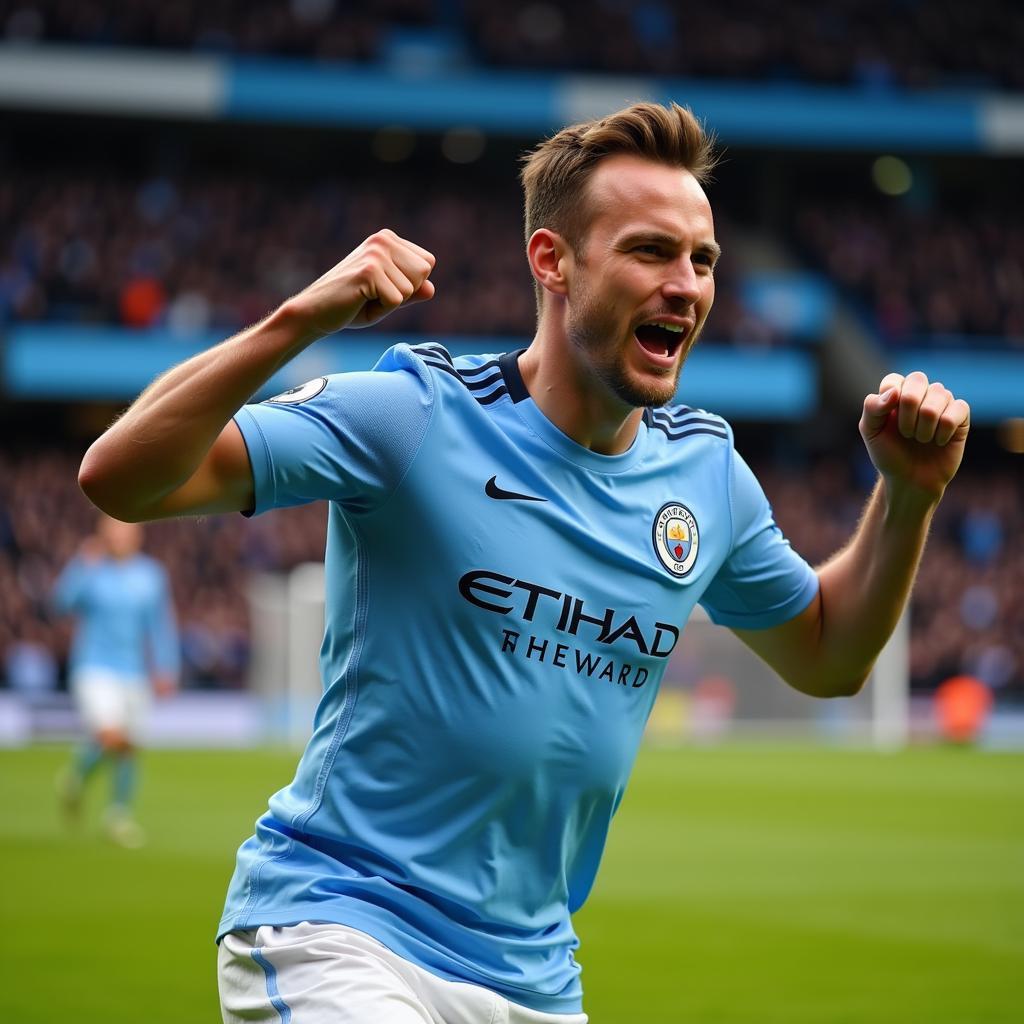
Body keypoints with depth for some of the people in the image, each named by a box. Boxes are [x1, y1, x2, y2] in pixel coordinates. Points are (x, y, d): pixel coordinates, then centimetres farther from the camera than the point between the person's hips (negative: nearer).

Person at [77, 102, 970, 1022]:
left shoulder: (707, 470, 6)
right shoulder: (414, 414, -11)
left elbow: (826, 659, 22)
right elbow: (121, 478, -19)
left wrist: (909, 495, 6)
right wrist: (300, 322, -30)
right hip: (336, 934, -6)